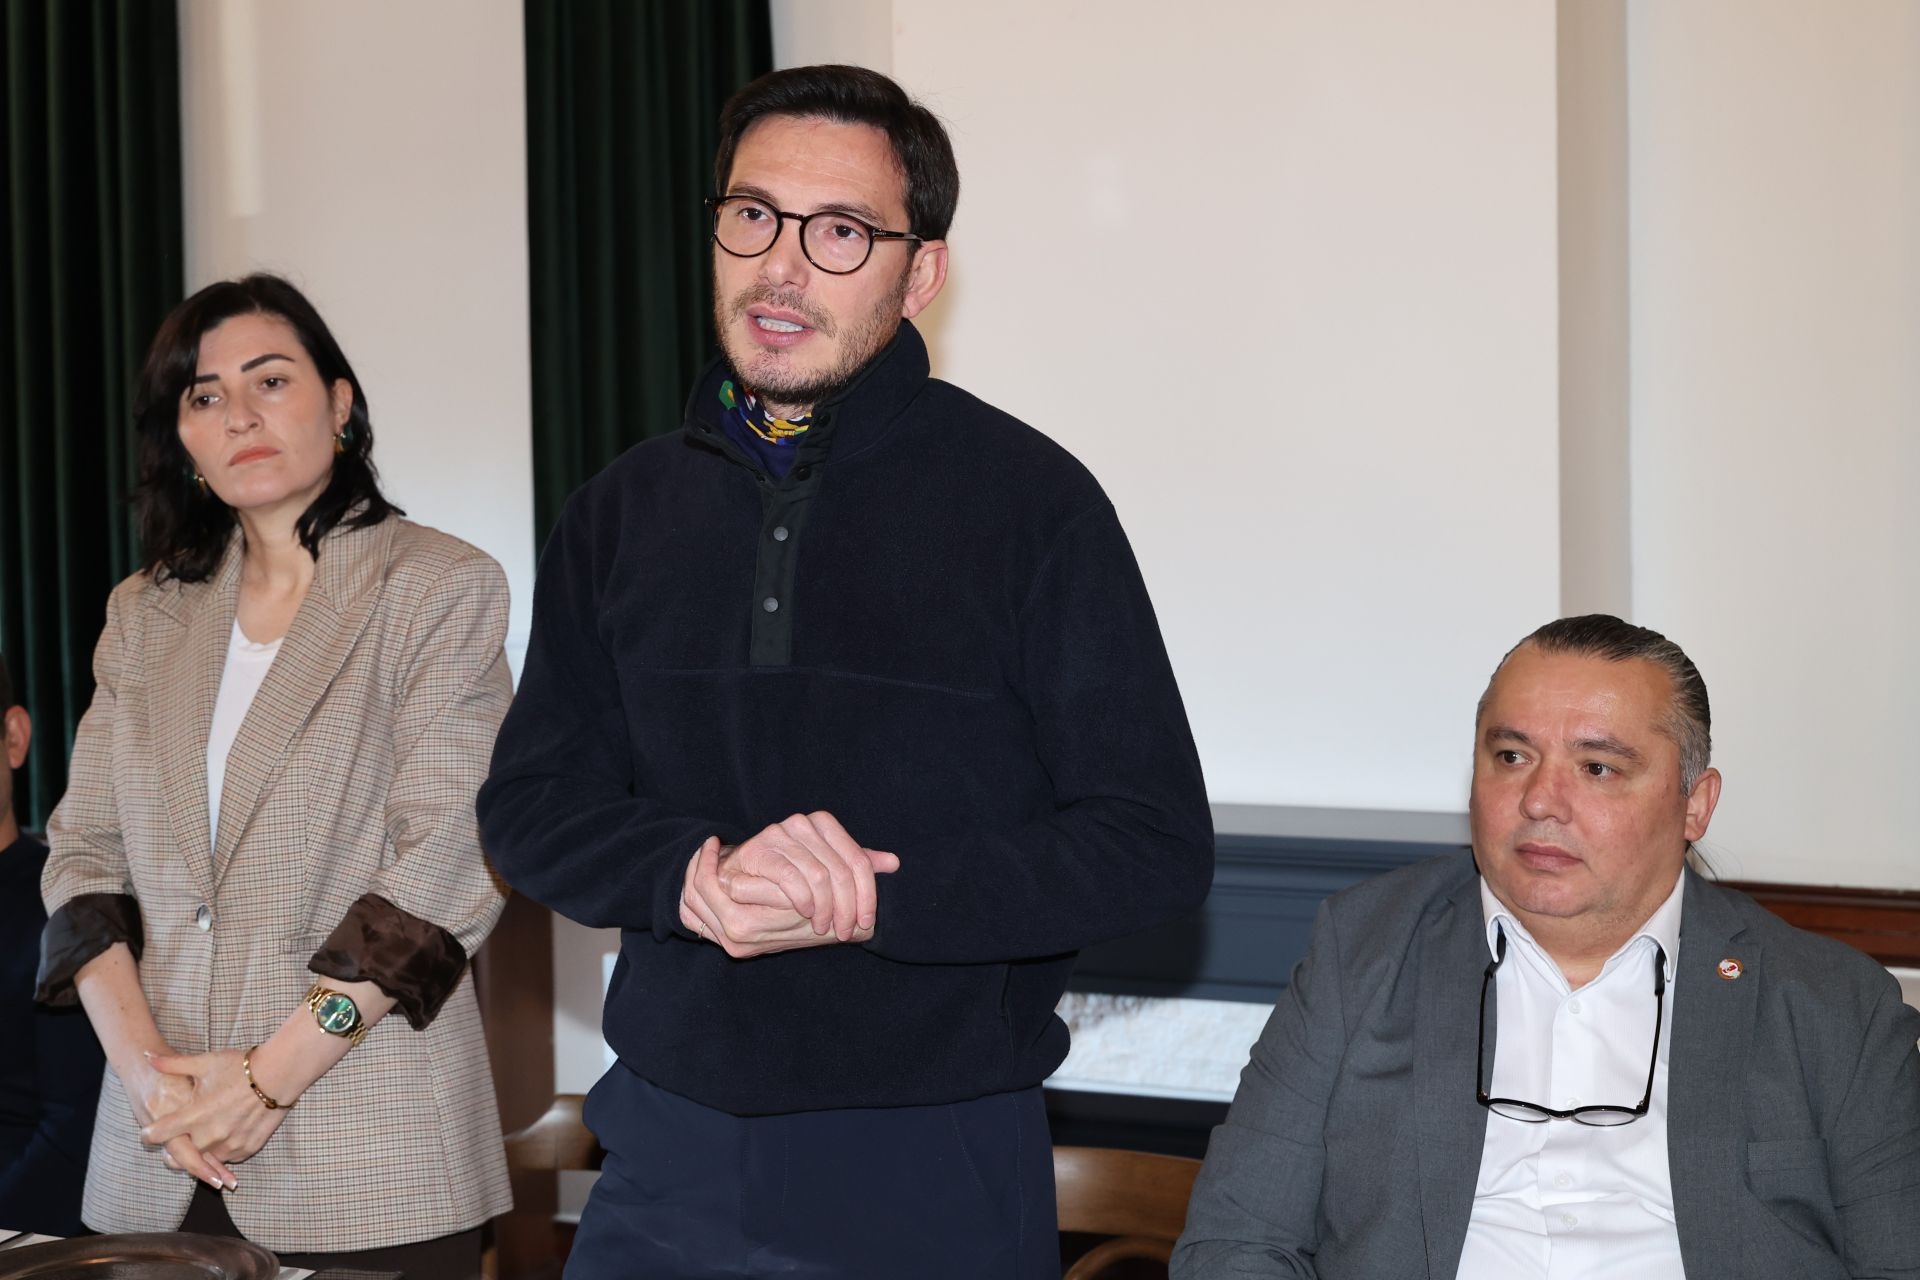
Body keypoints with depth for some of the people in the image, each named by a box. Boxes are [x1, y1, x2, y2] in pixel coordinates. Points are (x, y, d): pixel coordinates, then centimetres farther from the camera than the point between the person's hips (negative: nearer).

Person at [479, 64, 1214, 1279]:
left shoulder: (1027, 500, -7)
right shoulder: (624, 511, 7)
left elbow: (1157, 843, -9)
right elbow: (531, 802, 6)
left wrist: (872, 902, -21)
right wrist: (694, 877, -16)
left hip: (933, 1171, -4)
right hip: (671, 1153, 4)